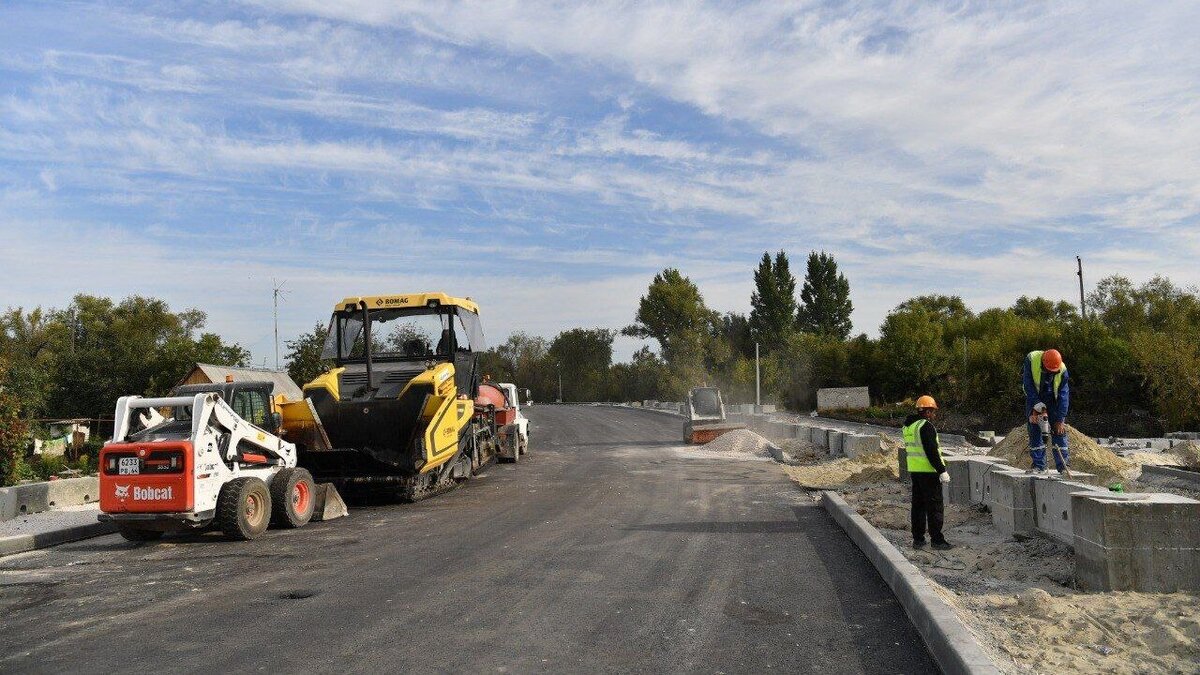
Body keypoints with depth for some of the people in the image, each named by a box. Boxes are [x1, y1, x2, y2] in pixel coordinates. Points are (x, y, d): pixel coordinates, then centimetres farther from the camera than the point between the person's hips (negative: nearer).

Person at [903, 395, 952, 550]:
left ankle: (918, 539, 16)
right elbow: (932, 452, -20)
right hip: (928, 471, -9)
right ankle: (937, 540, 1)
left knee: (918, 505, 13)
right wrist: (942, 471, -17)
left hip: (914, 470, 9)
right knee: (935, 506, -2)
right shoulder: (926, 426, -15)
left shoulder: (909, 426, 13)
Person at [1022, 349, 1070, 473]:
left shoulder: (1062, 370, -24)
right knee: (1035, 429, -4)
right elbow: (1028, 385, -23)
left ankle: (1063, 465, -2)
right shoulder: (1031, 359, -27)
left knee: (1059, 430, -6)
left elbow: (1063, 395, -18)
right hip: (1034, 397, 0)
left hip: (1053, 399, 0)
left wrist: (1060, 419, -19)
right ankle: (1038, 465, 0)